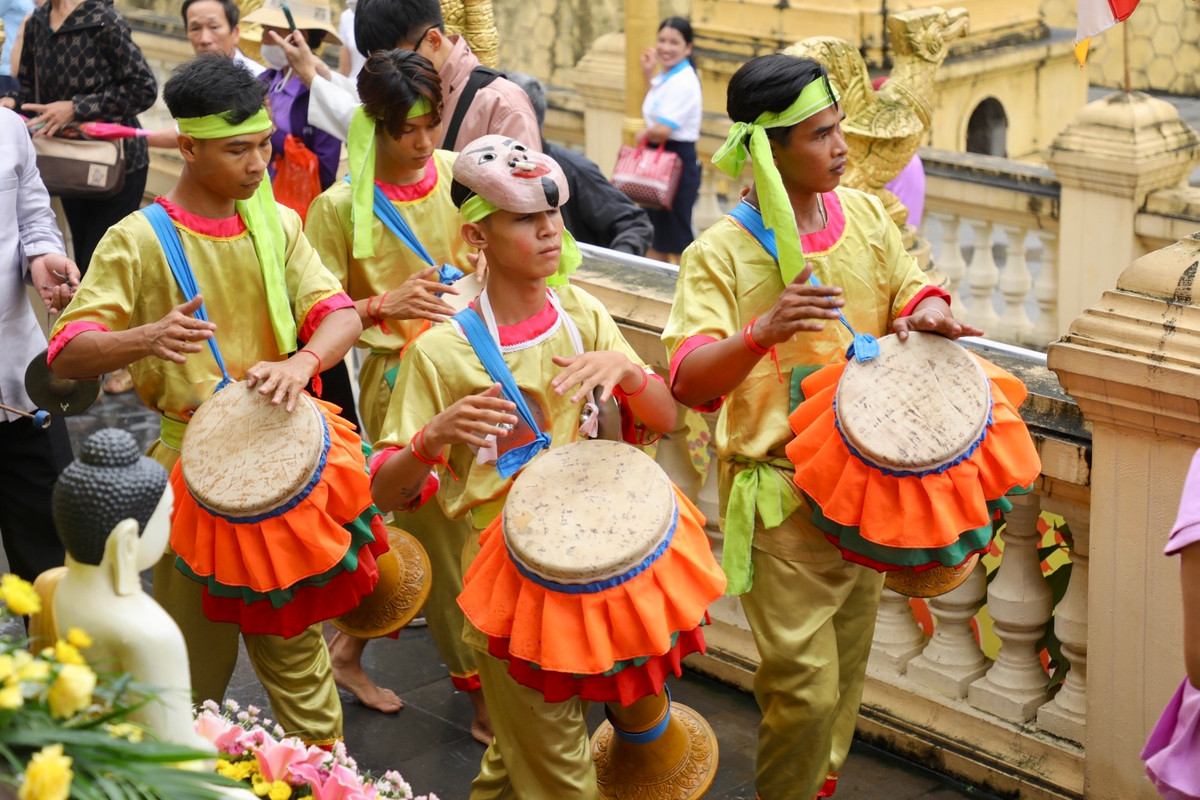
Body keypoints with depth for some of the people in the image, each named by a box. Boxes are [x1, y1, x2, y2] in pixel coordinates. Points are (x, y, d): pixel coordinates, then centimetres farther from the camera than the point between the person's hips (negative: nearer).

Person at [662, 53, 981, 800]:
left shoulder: (864, 214, 1)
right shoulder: (721, 253, -15)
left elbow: (911, 291, 11)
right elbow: (691, 380, -24)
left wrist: (927, 315, -14)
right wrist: (763, 332, -42)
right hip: (781, 497, -6)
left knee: (848, 668, 20)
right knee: (807, 688, -6)